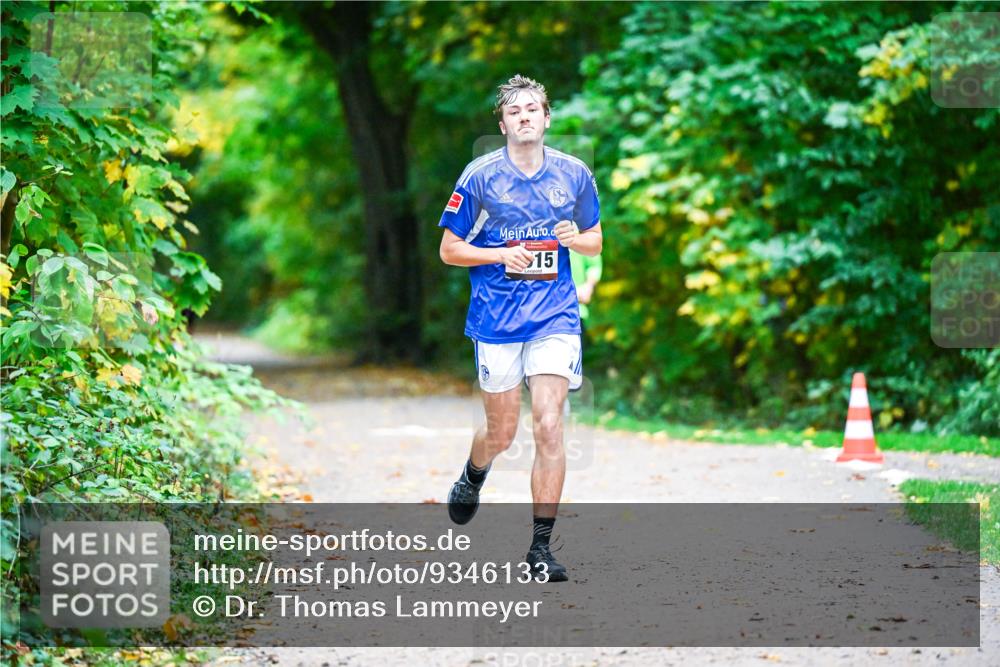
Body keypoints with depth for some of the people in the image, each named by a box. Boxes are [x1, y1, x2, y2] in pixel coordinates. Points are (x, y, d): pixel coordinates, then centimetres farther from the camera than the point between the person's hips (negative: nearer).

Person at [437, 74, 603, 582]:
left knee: (548, 427, -12)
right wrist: (501, 255, -14)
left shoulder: (574, 174, 4)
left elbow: (595, 241, 15)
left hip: (555, 318, 1)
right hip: (496, 320, -1)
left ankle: (540, 547, -6)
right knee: (502, 433, 10)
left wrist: (574, 238, -9)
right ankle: (472, 477, 47)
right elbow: (449, 249, 1)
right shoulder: (479, 176, -3)